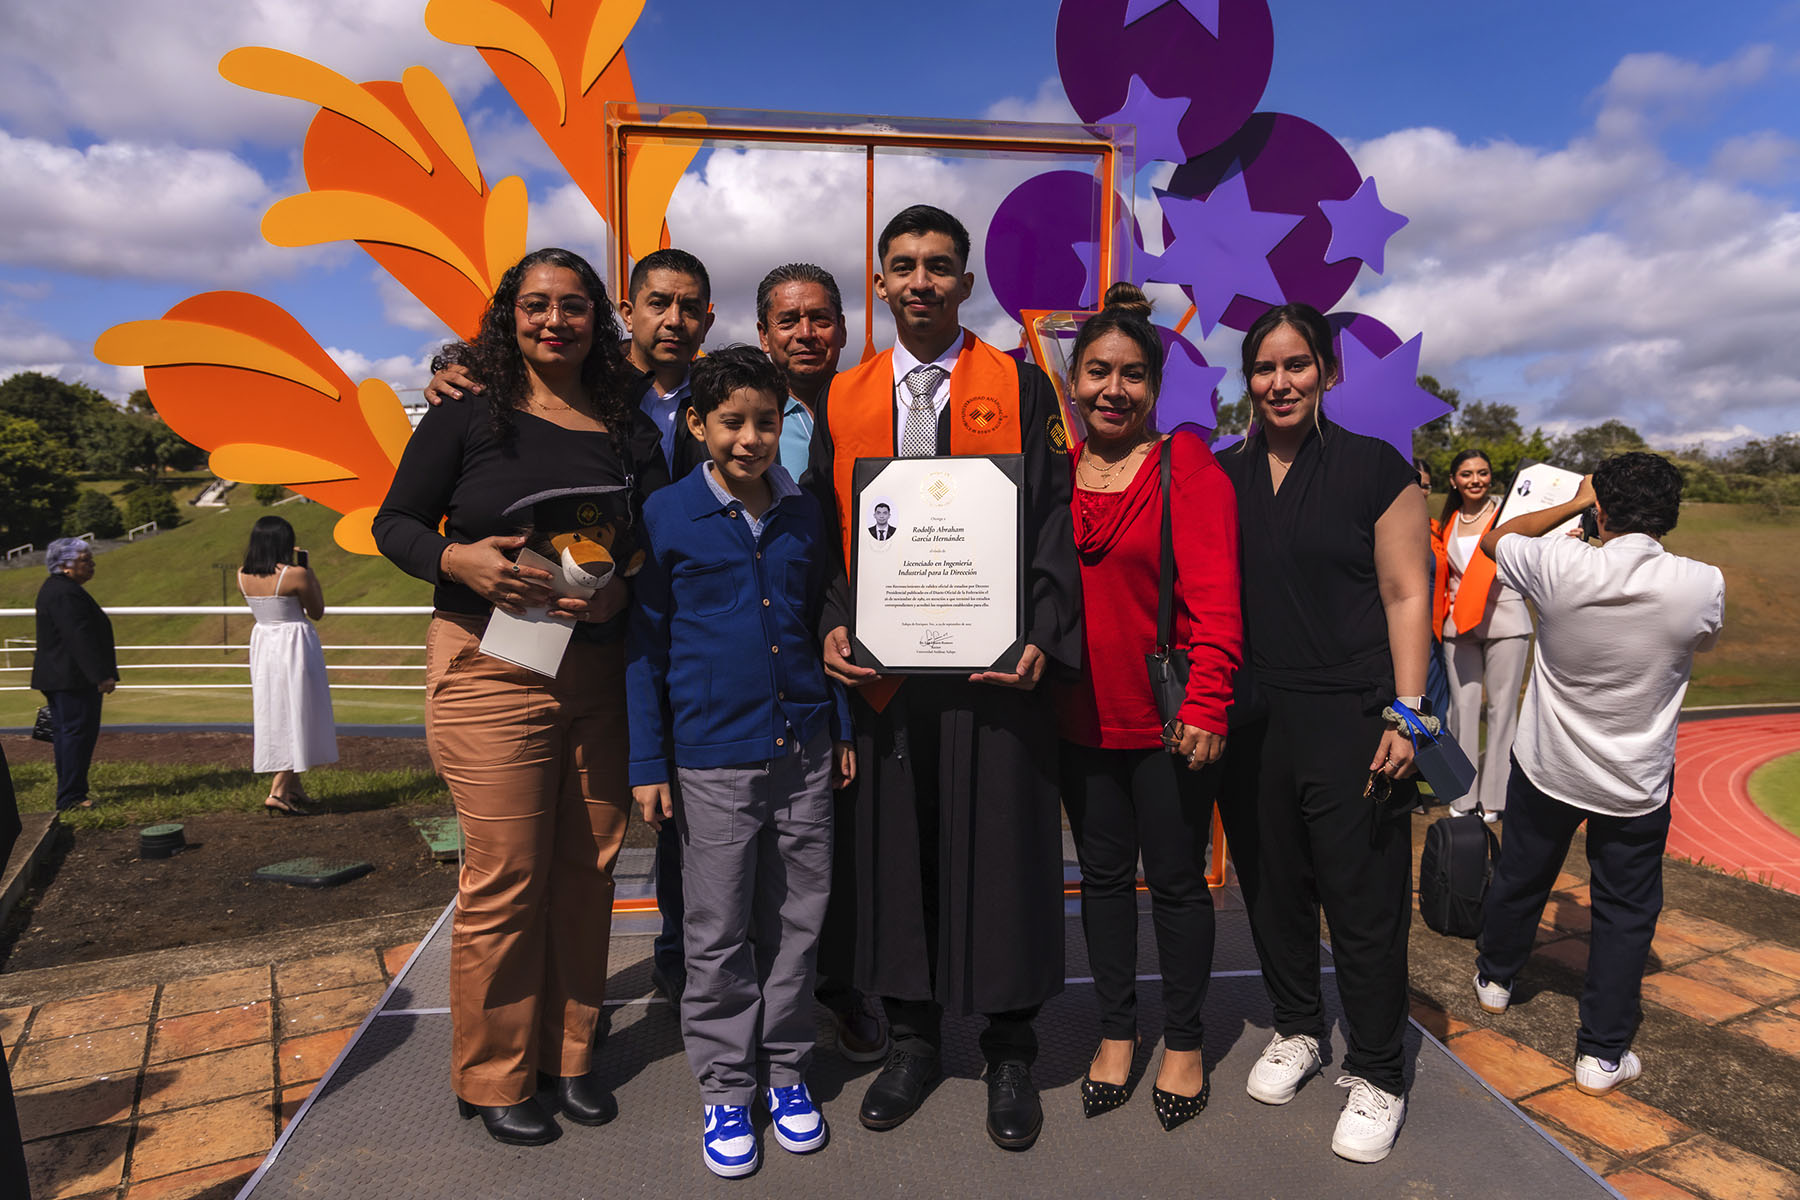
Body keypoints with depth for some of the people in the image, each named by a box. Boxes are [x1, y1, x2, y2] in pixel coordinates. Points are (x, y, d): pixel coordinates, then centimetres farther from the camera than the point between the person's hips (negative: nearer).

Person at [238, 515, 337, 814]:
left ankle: (295, 788, 25)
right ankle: (278, 792, -4)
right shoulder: (296, 575, -18)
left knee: (275, 717, 15)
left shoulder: (243, 577, -1)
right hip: (295, 647, -7)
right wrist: (312, 577, 4)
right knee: (295, 716, 1)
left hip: (262, 643, 7)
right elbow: (317, 612, -7)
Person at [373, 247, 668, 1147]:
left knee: (586, 870, 9)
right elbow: (395, 523, 4)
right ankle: (493, 1078, 22)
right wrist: (458, 560, -15)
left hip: (601, 673, 3)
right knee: (504, 880, 1)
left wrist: (622, 591, -10)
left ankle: (568, 1053, 28)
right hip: (490, 669, -3)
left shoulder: (629, 429, 10)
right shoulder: (467, 414, 2)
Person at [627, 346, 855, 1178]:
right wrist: (648, 764, -2)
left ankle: (788, 1072, 31)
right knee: (718, 937, 8)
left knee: (796, 923, 13)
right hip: (713, 757, -3)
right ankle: (725, 1091, 26)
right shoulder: (666, 516, -3)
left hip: (803, 751, 3)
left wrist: (842, 728, 12)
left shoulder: (804, 512, 6)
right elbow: (645, 643, -1)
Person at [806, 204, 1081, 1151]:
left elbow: (1049, 524, -1)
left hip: (993, 661, -2)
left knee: (1001, 849, 5)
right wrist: (833, 624, -6)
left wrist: (1042, 637, -14)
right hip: (886, 666, 3)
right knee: (896, 851, 11)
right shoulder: (843, 400, 11)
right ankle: (912, 1037, 30)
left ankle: (1010, 1053, 25)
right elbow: (830, 531, 10)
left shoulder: (1019, 388, 3)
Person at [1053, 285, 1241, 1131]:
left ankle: (1183, 1042, 29)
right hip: (1081, 717, 4)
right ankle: (1115, 1033, 33)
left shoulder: (1188, 469, -6)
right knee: (1103, 872, 15)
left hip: (1168, 719, -4)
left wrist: (1207, 706, -20)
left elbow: (1215, 598, -13)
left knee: (1176, 878, 10)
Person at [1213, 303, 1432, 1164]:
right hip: (1249, 720, 4)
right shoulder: (1223, 475, 8)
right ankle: (1295, 1028, 36)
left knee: (1364, 901, 3)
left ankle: (1375, 1077, 22)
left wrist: (1404, 713, -9)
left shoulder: (1376, 468, -1)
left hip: (1349, 720, -3)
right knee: (1271, 884, 14)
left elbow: (1406, 596, -2)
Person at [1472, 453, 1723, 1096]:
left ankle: (1496, 977, 42)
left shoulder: (1561, 566, -21)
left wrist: (1573, 503, 7)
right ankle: (1602, 1053, 17)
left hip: (1546, 766, 1)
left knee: (1520, 876, 20)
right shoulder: (1702, 585, -17)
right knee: (1626, 910, 12)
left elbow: (1493, 539, 1)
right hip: (1636, 781, 0)